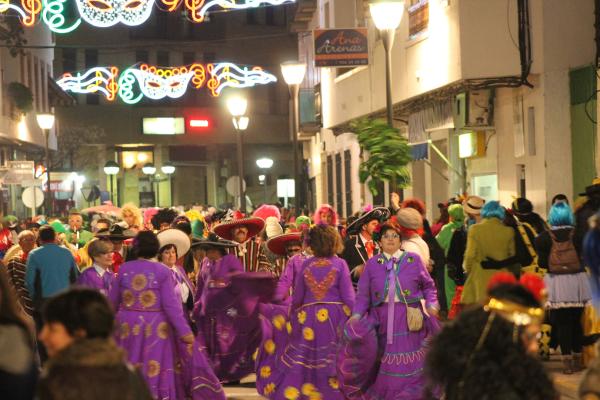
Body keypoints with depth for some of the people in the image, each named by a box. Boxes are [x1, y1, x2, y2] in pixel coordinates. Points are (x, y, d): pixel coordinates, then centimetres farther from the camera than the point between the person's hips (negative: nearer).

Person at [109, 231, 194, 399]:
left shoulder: (124, 269, -2)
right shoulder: (163, 271, -10)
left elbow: (112, 301, 7)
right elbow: (171, 304, -14)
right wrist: (184, 331, -11)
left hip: (127, 326, 3)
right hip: (155, 327, -3)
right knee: (153, 370, 5)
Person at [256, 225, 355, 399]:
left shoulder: (306, 264, 1)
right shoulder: (340, 264, -6)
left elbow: (297, 298, 7)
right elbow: (348, 298, -7)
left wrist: (292, 315, 22)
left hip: (308, 318, 2)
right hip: (334, 318, -2)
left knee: (305, 361, 9)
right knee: (333, 362, 4)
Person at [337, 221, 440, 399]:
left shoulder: (414, 259, 6)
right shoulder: (372, 264, 9)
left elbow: (428, 286, 12)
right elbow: (363, 294, 5)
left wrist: (431, 304, -4)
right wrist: (356, 315, -9)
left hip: (409, 318, -1)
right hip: (382, 318, 1)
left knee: (409, 364, 0)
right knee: (387, 366, -3)